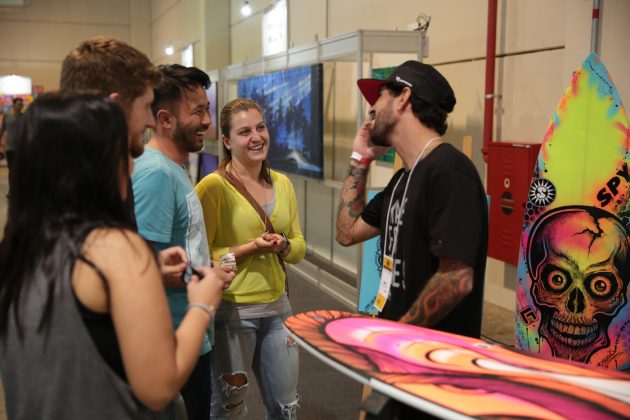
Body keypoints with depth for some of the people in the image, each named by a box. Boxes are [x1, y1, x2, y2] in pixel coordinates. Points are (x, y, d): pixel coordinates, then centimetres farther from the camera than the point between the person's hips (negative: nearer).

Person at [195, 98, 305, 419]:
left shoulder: (282, 183, 6)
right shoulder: (213, 186, -13)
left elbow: (299, 247, 11)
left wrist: (284, 246, -10)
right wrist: (249, 249, -23)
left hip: (277, 306, 6)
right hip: (231, 310, -5)